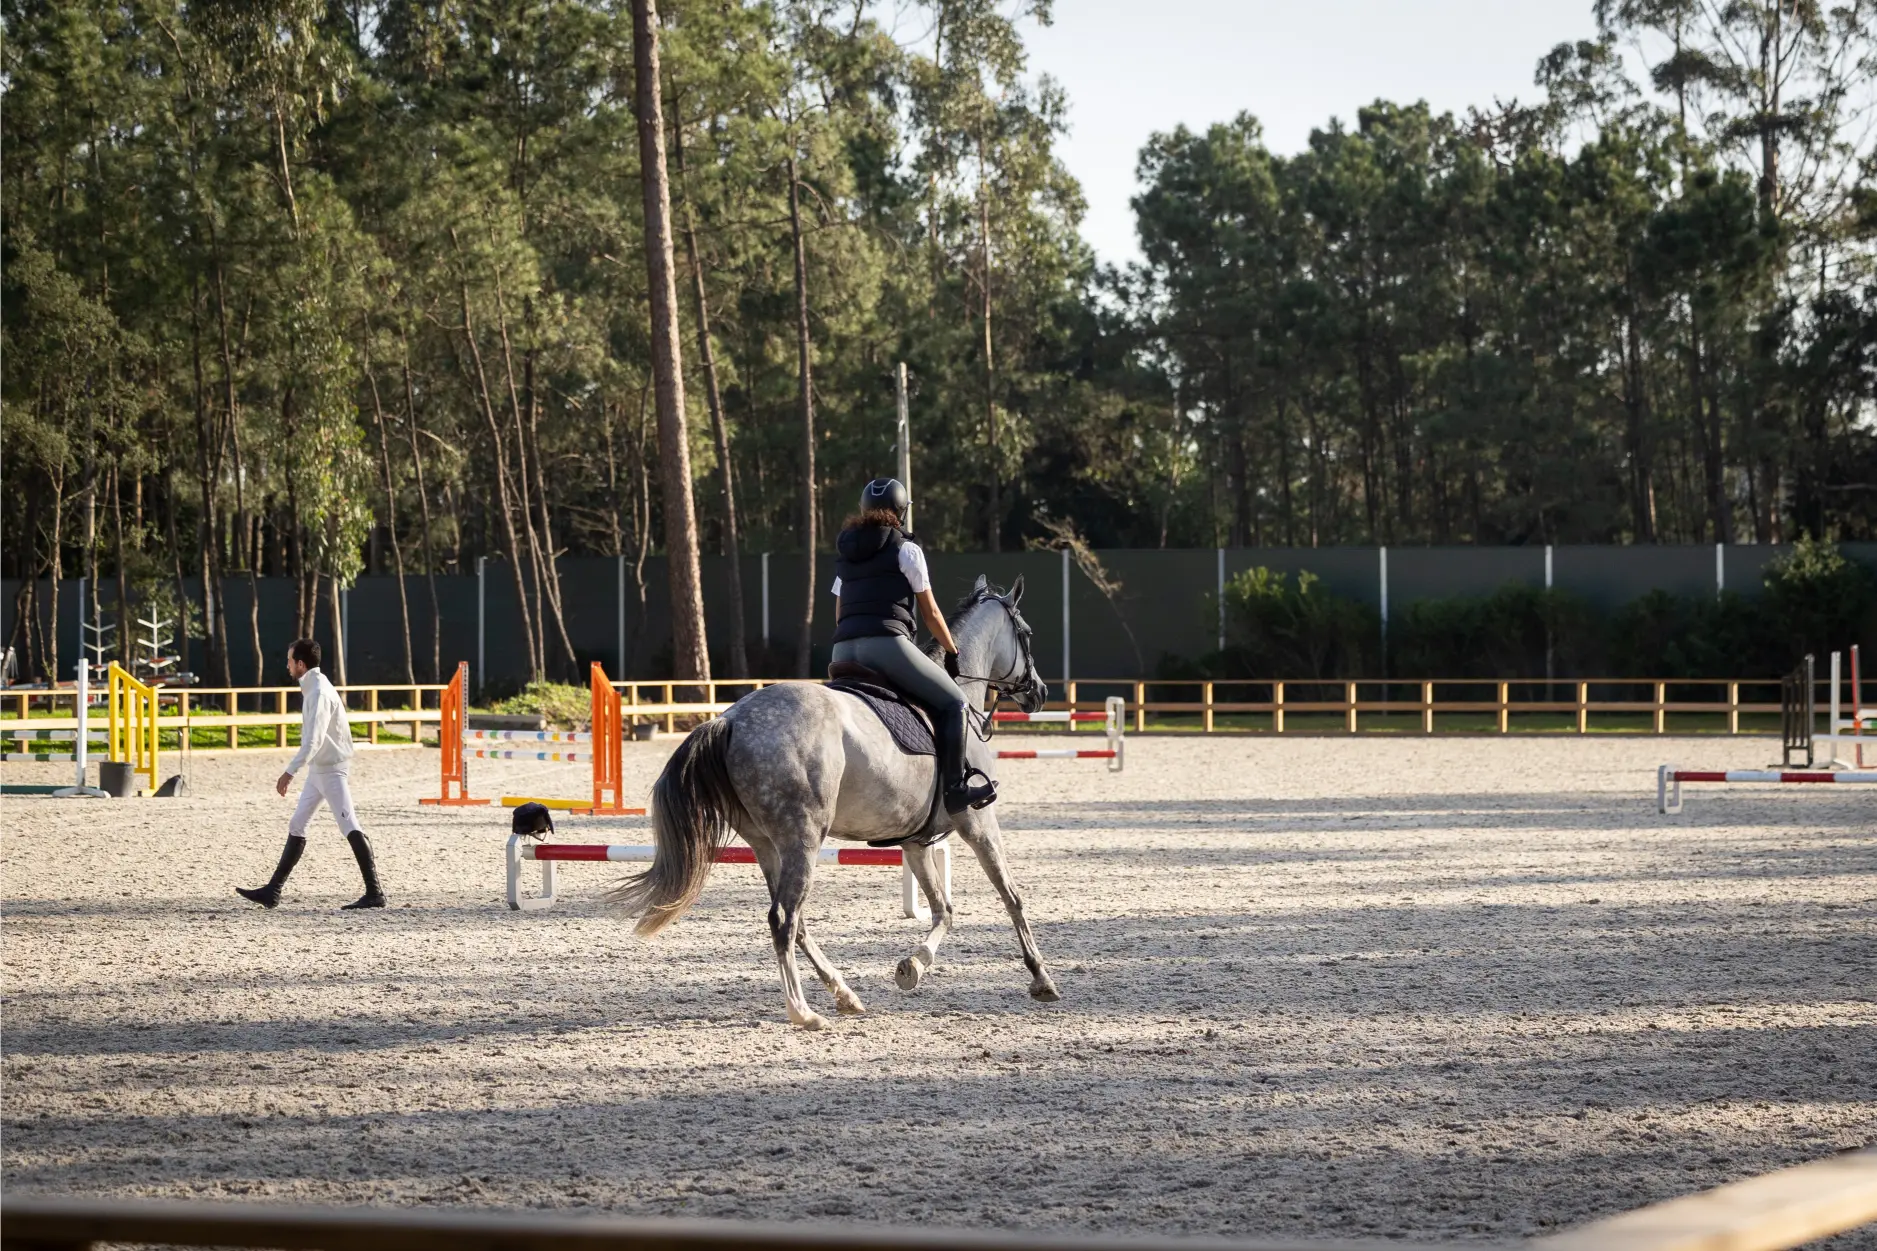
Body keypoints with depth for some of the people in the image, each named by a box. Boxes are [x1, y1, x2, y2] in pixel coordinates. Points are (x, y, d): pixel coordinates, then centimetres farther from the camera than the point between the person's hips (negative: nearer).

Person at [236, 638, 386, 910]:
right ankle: (272, 891, 14)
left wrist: (290, 772, -31)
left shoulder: (319, 693, -18)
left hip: (331, 770, -10)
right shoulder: (313, 688, 13)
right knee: (296, 828, 11)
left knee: (350, 827, -10)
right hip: (318, 770, 10)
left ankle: (374, 892, -10)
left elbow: (313, 740, -27)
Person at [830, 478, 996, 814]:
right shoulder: (906, 549, 5)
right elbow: (930, 613, 8)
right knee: (952, 702, 3)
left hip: (843, 648, 6)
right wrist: (952, 651, 19)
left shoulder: (846, 553, 24)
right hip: (887, 643, -6)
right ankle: (956, 786, -7)